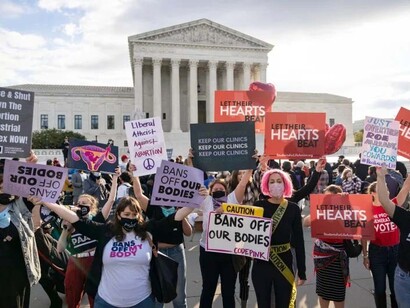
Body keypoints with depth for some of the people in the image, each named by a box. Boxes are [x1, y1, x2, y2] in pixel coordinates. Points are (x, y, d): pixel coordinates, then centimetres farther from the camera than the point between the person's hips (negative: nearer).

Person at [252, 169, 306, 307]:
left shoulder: (293, 208, -4)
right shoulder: (259, 206, -5)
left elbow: (299, 241, -1)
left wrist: (302, 271, 2)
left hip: (284, 264, 0)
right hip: (261, 264, 0)